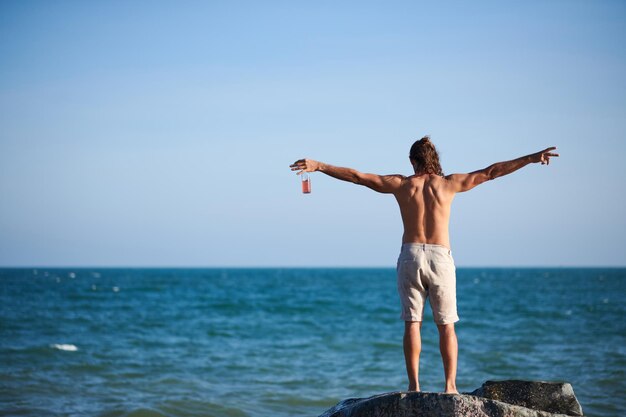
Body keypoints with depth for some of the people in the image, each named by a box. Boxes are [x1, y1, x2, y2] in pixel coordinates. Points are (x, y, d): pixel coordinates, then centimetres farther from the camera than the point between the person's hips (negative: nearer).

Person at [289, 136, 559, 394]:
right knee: (446, 326, 6)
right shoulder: (449, 183, 3)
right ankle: (450, 386, 2)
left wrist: (318, 166, 10)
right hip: (440, 257, 0)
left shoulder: (400, 184, 4)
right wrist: (531, 159, 10)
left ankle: (414, 385, -2)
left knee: (412, 323, 3)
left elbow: (356, 176, 4)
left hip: (410, 256, 0)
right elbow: (490, 172, 5)